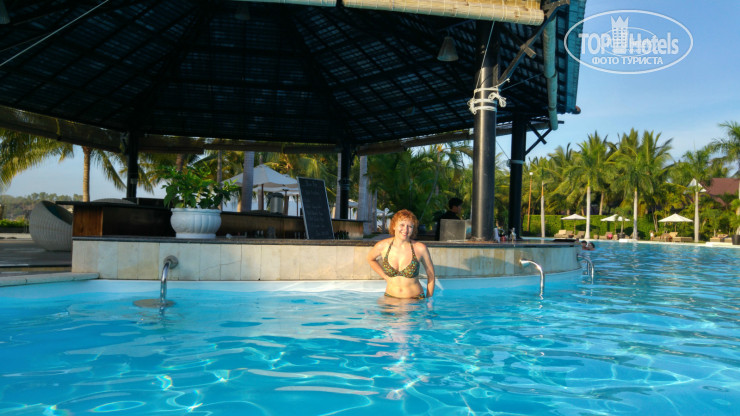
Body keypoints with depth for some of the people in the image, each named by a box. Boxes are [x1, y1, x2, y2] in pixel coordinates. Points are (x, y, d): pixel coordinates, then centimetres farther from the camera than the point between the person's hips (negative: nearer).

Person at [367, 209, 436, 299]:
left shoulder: (420, 248, -8)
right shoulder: (382, 246, -3)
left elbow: (431, 274, 6)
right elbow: (370, 259, 20)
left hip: (415, 299, -1)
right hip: (390, 298, 1)